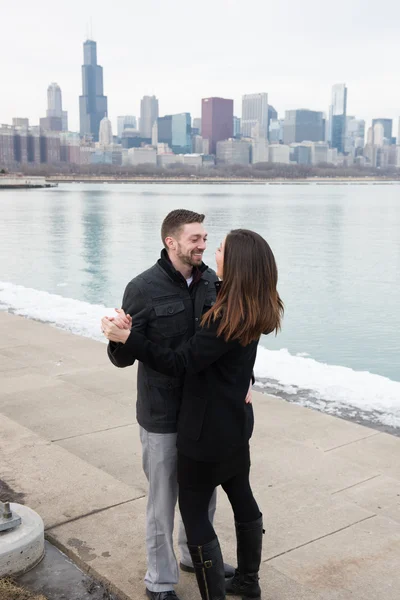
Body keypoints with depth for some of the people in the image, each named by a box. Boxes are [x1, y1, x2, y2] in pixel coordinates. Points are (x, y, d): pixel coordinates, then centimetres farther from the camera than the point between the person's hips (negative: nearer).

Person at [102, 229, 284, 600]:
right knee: (241, 498, 21)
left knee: (193, 511, 5)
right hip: (236, 423, 9)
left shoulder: (227, 318, -28)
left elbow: (180, 364, -27)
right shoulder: (251, 310, -2)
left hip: (207, 431, -9)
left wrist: (127, 339, -29)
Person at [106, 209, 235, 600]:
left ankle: (195, 556, 47)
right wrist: (120, 337, -35)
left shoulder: (211, 282, -3)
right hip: (162, 417, -5)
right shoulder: (143, 288, -16)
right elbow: (123, 358, -13)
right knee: (163, 501, 10)